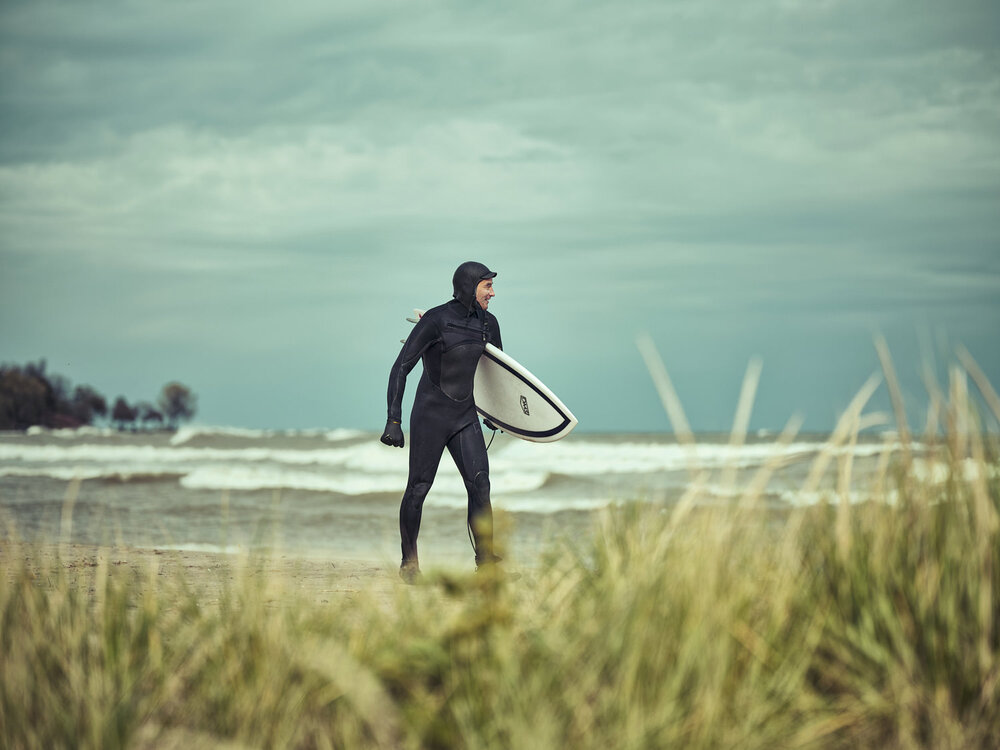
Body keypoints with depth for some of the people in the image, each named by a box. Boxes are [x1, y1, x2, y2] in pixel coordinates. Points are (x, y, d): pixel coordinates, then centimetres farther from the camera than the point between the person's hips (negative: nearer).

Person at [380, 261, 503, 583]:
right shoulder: (435, 320, -15)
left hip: (465, 415, 5)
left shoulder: (488, 323, 3)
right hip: (431, 414, -5)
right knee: (418, 488, 2)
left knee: (479, 482, -11)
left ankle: (485, 560, -10)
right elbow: (400, 368, -14)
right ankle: (409, 564, 15)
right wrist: (393, 421, -20)